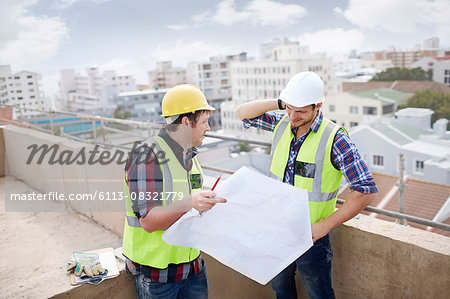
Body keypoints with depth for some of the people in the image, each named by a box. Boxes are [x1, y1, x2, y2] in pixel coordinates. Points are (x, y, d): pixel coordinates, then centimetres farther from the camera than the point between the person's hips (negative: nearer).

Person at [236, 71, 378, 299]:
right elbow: (243, 113, 5)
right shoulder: (282, 123, -4)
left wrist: (325, 225, -22)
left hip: (310, 236, -5)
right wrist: (279, 103, -11)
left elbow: (366, 190, -20)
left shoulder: (335, 139, -21)